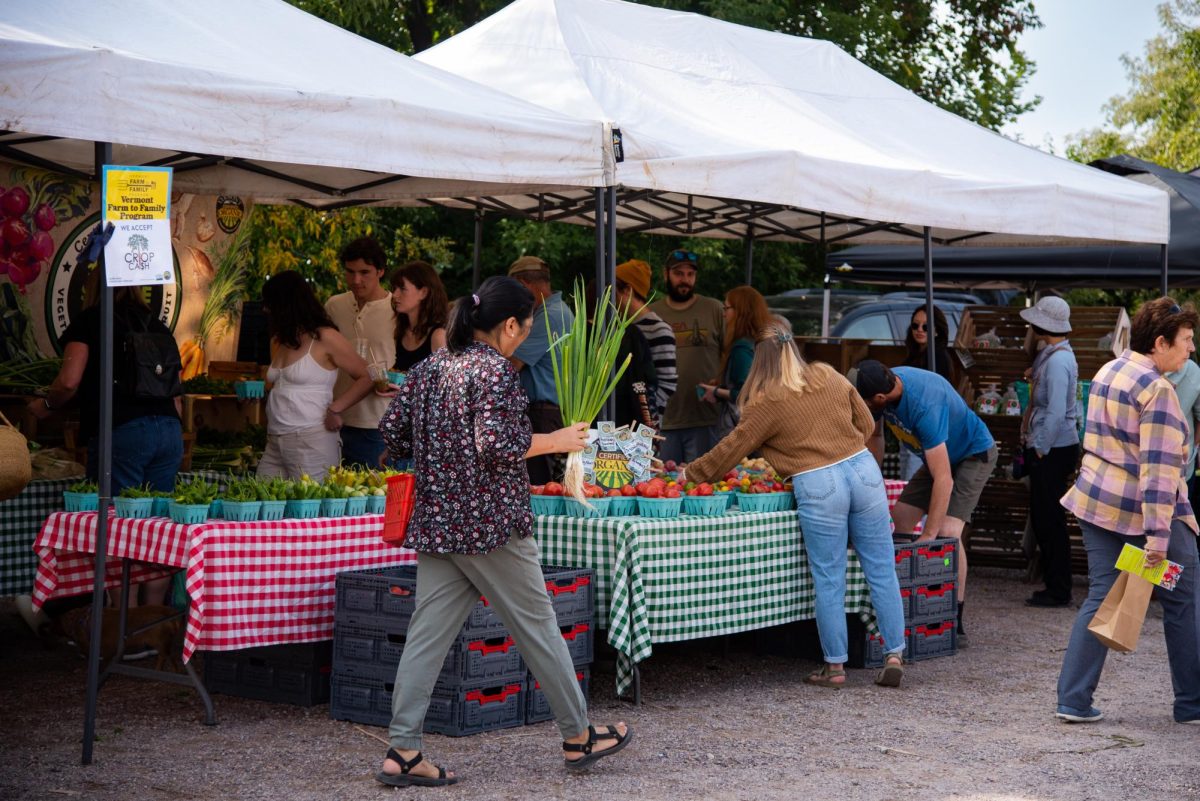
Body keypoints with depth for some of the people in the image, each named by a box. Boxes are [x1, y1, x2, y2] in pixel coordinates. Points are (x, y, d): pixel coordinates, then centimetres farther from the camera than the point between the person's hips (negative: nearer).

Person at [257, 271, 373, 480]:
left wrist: (335, 409, -11)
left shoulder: (324, 339, -5)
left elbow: (366, 378, -6)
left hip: (312, 442, -7)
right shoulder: (279, 341, 18)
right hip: (274, 443, 7)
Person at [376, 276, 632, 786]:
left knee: (427, 635, 5)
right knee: (537, 627, 6)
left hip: (435, 523, 7)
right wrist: (555, 441, -8)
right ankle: (578, 738, 17)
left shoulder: (429, 368, 11)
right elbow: (497, 446, -21)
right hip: (491, 524, -7)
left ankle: (402, 752, 1)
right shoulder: (494, 370, -12)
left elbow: (391, 433, 12)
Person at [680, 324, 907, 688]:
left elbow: (731, 450, 4)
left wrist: (690, 473, 18)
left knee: (829, 580, 5)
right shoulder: (831, 378, 11)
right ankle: (895, 656, 11)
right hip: (863, 470, 4)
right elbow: (867, 424, 18)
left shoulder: (767, 404, -2)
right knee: (881, 571, 9)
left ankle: (835, 666, 13)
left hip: (818, 487, -4)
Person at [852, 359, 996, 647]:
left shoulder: (924, 405, -41)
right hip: (940, 454, 8)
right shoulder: (883, 383, -17)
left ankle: (956, 623, -15)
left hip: (974, 454, -8)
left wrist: (928, 535, -41)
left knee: (948, 532, -22)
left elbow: (944, 479, -42)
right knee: (900, 518, 4)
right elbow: (874, 434, 5)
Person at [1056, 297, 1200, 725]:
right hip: (1145, 511, -8)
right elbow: (1158, 467, -23)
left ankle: (1073, 700, 2)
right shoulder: (1157, 390, -17)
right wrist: (1158, 536, -25)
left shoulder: (1107, 373, 11)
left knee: (1101, 598, 8)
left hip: (1097, 501, 8)